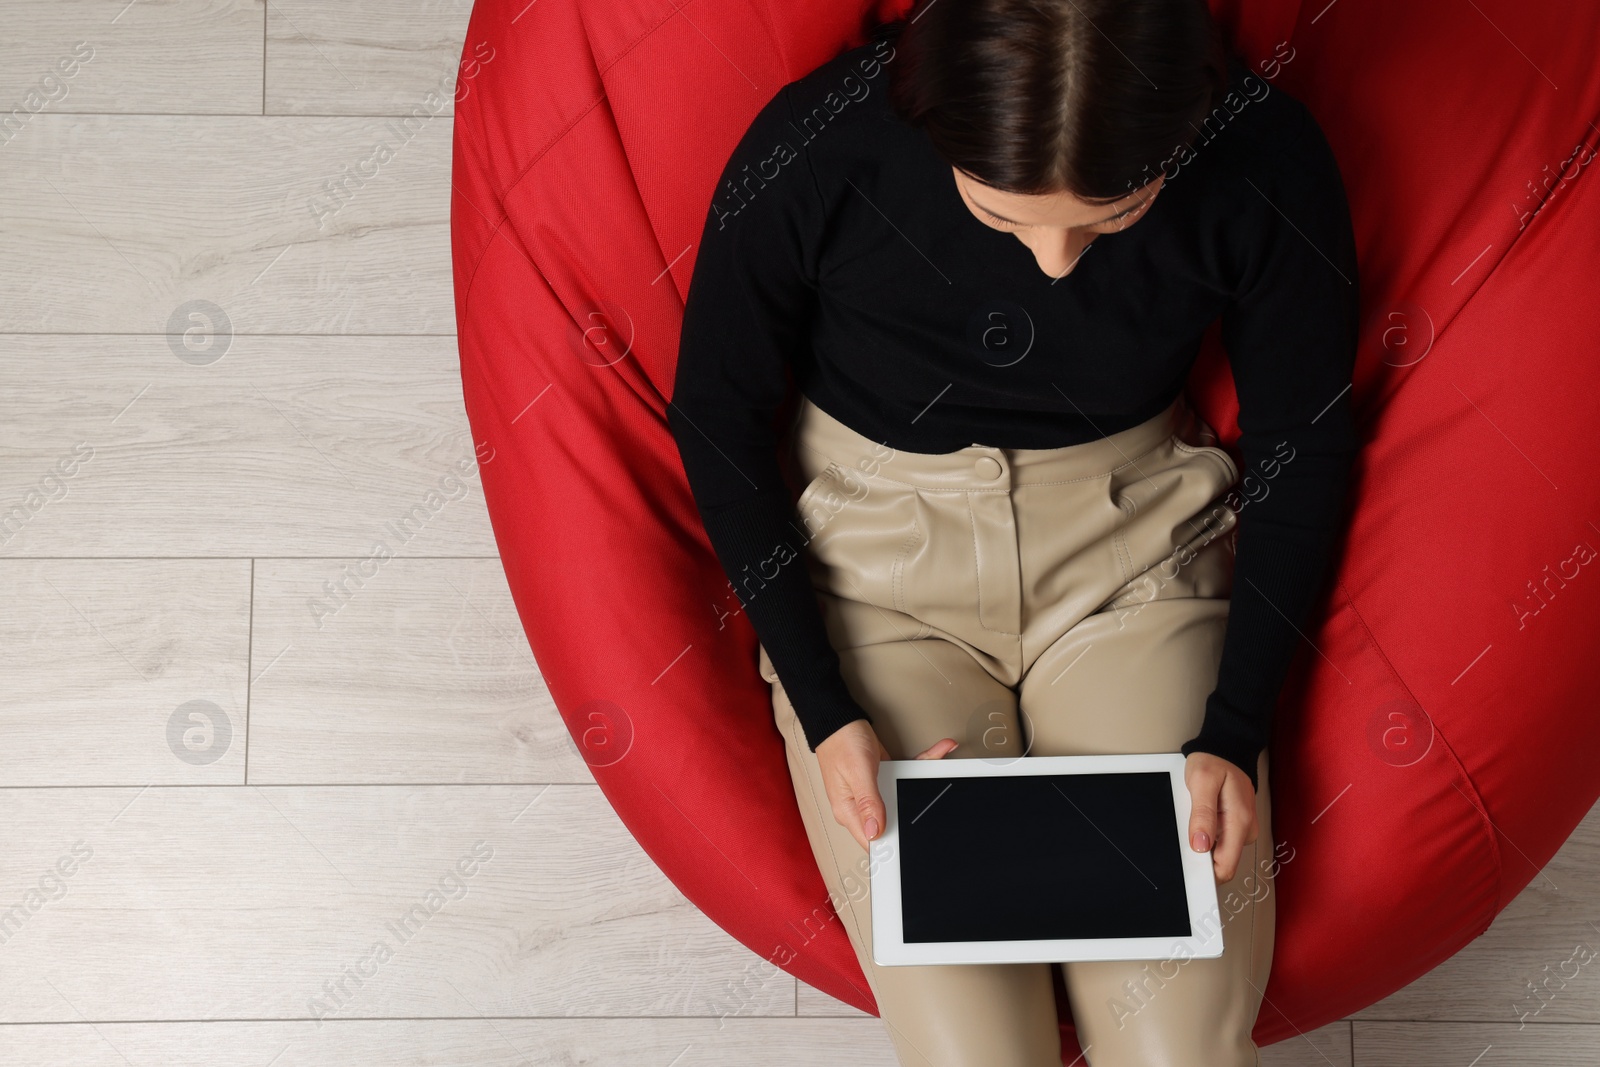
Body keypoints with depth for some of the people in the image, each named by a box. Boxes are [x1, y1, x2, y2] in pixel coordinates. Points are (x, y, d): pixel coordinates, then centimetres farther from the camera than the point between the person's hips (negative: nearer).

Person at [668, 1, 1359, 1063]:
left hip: (1134, 549, 1)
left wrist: (1234, 734, -8)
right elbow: (719, 412, -5)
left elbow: (1302, 446, -1)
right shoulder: (812, 151, -22)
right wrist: (824, 711, -11)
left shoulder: (1268, 161, -17)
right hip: (875, 564, -1)